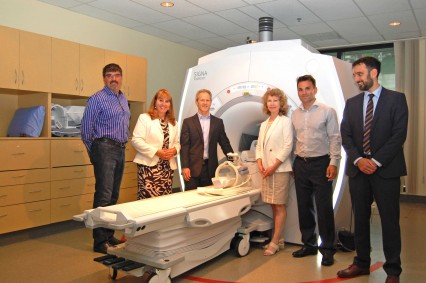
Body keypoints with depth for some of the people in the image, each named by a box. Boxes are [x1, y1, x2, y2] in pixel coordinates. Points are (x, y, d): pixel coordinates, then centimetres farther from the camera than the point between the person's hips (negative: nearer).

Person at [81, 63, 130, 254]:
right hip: (105, 148, -8)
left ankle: (109, 235, 21)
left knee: (114, 196, 11)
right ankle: (100, 241, -2)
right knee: (104, 196, -9)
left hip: (120, 150, 8)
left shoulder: (124, 99, 17)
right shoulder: (97, 99, -7)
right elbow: (86, 128, -7)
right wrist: (94, 154, 0)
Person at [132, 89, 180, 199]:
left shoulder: (173, 123, 20)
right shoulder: (144, 118, 1)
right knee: (148, 198, -10)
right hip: (149, 166, -5)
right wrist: (157, 152, -15)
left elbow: (177, 143, 20)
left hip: (168, 167, 5)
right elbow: (136, 140, -8)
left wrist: (174, 150, -5)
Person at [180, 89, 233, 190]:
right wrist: (185, 167, -8)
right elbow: (184, 146, -1)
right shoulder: (188, 122, 3)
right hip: (193, 167, -2)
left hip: (211, 168, 2)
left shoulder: (218, 122, 10)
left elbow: (224, 143, 12)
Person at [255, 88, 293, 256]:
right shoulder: (264, 124, 16)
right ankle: (278, 239, 21)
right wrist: (260, 163, -2)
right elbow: (259, 146, 15)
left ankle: (274, 242, 3)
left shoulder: (285, 121, -3)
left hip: (280, 169, -6)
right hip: (266, 170, 7)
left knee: (280, 206, -1)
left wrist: (274, 166, -15)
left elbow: (288, 146, -11)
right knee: (274, 206, 11)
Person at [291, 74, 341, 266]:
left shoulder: (327, 111, -3)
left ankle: (327, 249, 11)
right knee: (304, 207, 11)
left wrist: (333, 162, -14)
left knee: (324, 208, -2)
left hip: (320, 163, -5)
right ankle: (309, 244, 25)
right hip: (300, 164, 5)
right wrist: (296, 162, 9)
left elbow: (335, 138, -6)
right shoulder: (295, 114, 11)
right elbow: (294, 139, 12)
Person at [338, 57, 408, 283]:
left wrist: (376, 161, -14)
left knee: (390, 220, 3)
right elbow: (345, 136, 5)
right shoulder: (351, 103, 12)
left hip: (386, 170, -4)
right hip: (358, 169, 4)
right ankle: (361, 263, 24)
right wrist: (358, 159, -10)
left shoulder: (396, 99, 0)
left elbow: (399, 135, -8)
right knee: (360, 219, 11)